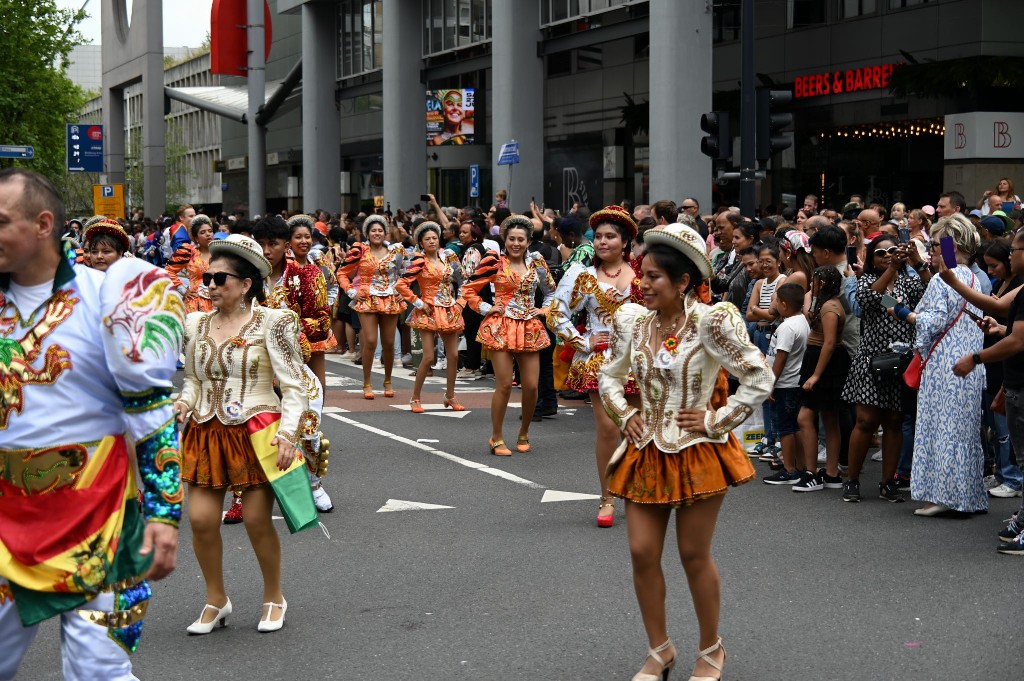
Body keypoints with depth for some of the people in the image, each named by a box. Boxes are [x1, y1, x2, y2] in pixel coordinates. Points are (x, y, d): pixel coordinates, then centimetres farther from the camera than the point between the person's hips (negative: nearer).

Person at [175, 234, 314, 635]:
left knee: (257, 521, 0)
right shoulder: (195, 324, 8)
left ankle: (274, 598, 23)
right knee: (200, 519, -2)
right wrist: (183, 403, -3)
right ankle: (216, 601, 19)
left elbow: (294, 386, -5)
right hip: (206, 433, 4)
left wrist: (287, 434, -16)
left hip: (256, 433, -4)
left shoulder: (272, 322, -5)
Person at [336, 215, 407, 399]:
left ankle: (388, 381, 22)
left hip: (390, 301, 3)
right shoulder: (359, 251, -2)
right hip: (367, 301, -3)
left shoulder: (395, 251, 7)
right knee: (370, 341, -12)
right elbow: (342, 273, 5)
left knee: (389, 343, 5)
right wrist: (351, 292, -3)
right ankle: (367, 384, -2)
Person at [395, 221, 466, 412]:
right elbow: (401, 285, -15)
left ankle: (450, 396, 21)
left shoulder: (447, 258, 7)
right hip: (429, 313, -5)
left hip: (450, 312, 5)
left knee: (453, 355, 6)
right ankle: (415, 398, 4)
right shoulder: (419, 262, -9)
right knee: (428, 357, -9)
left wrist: (460, 302, 6)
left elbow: (460, 281, 18)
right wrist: (418, 303, -13)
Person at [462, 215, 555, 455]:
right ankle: (496, 438, 8)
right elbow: (469, 290, 2)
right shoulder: (494, 263, -3)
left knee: (531, 386, 1)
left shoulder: (536, 263, 7)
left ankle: (524, 433, 23)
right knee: (504, 385, -6)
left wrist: (545, 309, 7)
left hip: (529, 329, 3)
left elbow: (551, 291, 22)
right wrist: (486, 309, -6)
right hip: (501, 327, -3)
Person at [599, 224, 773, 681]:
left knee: (694, 556, 5)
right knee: (642, 553, 4)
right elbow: (610, 377, 16)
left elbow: (760, 378, -14)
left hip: (697, 454, -5)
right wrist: (623, 415, 2)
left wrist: (717, 420, -12)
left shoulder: (710, 322, -16)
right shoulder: (633, 321, 0)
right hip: (646, 452, 5)